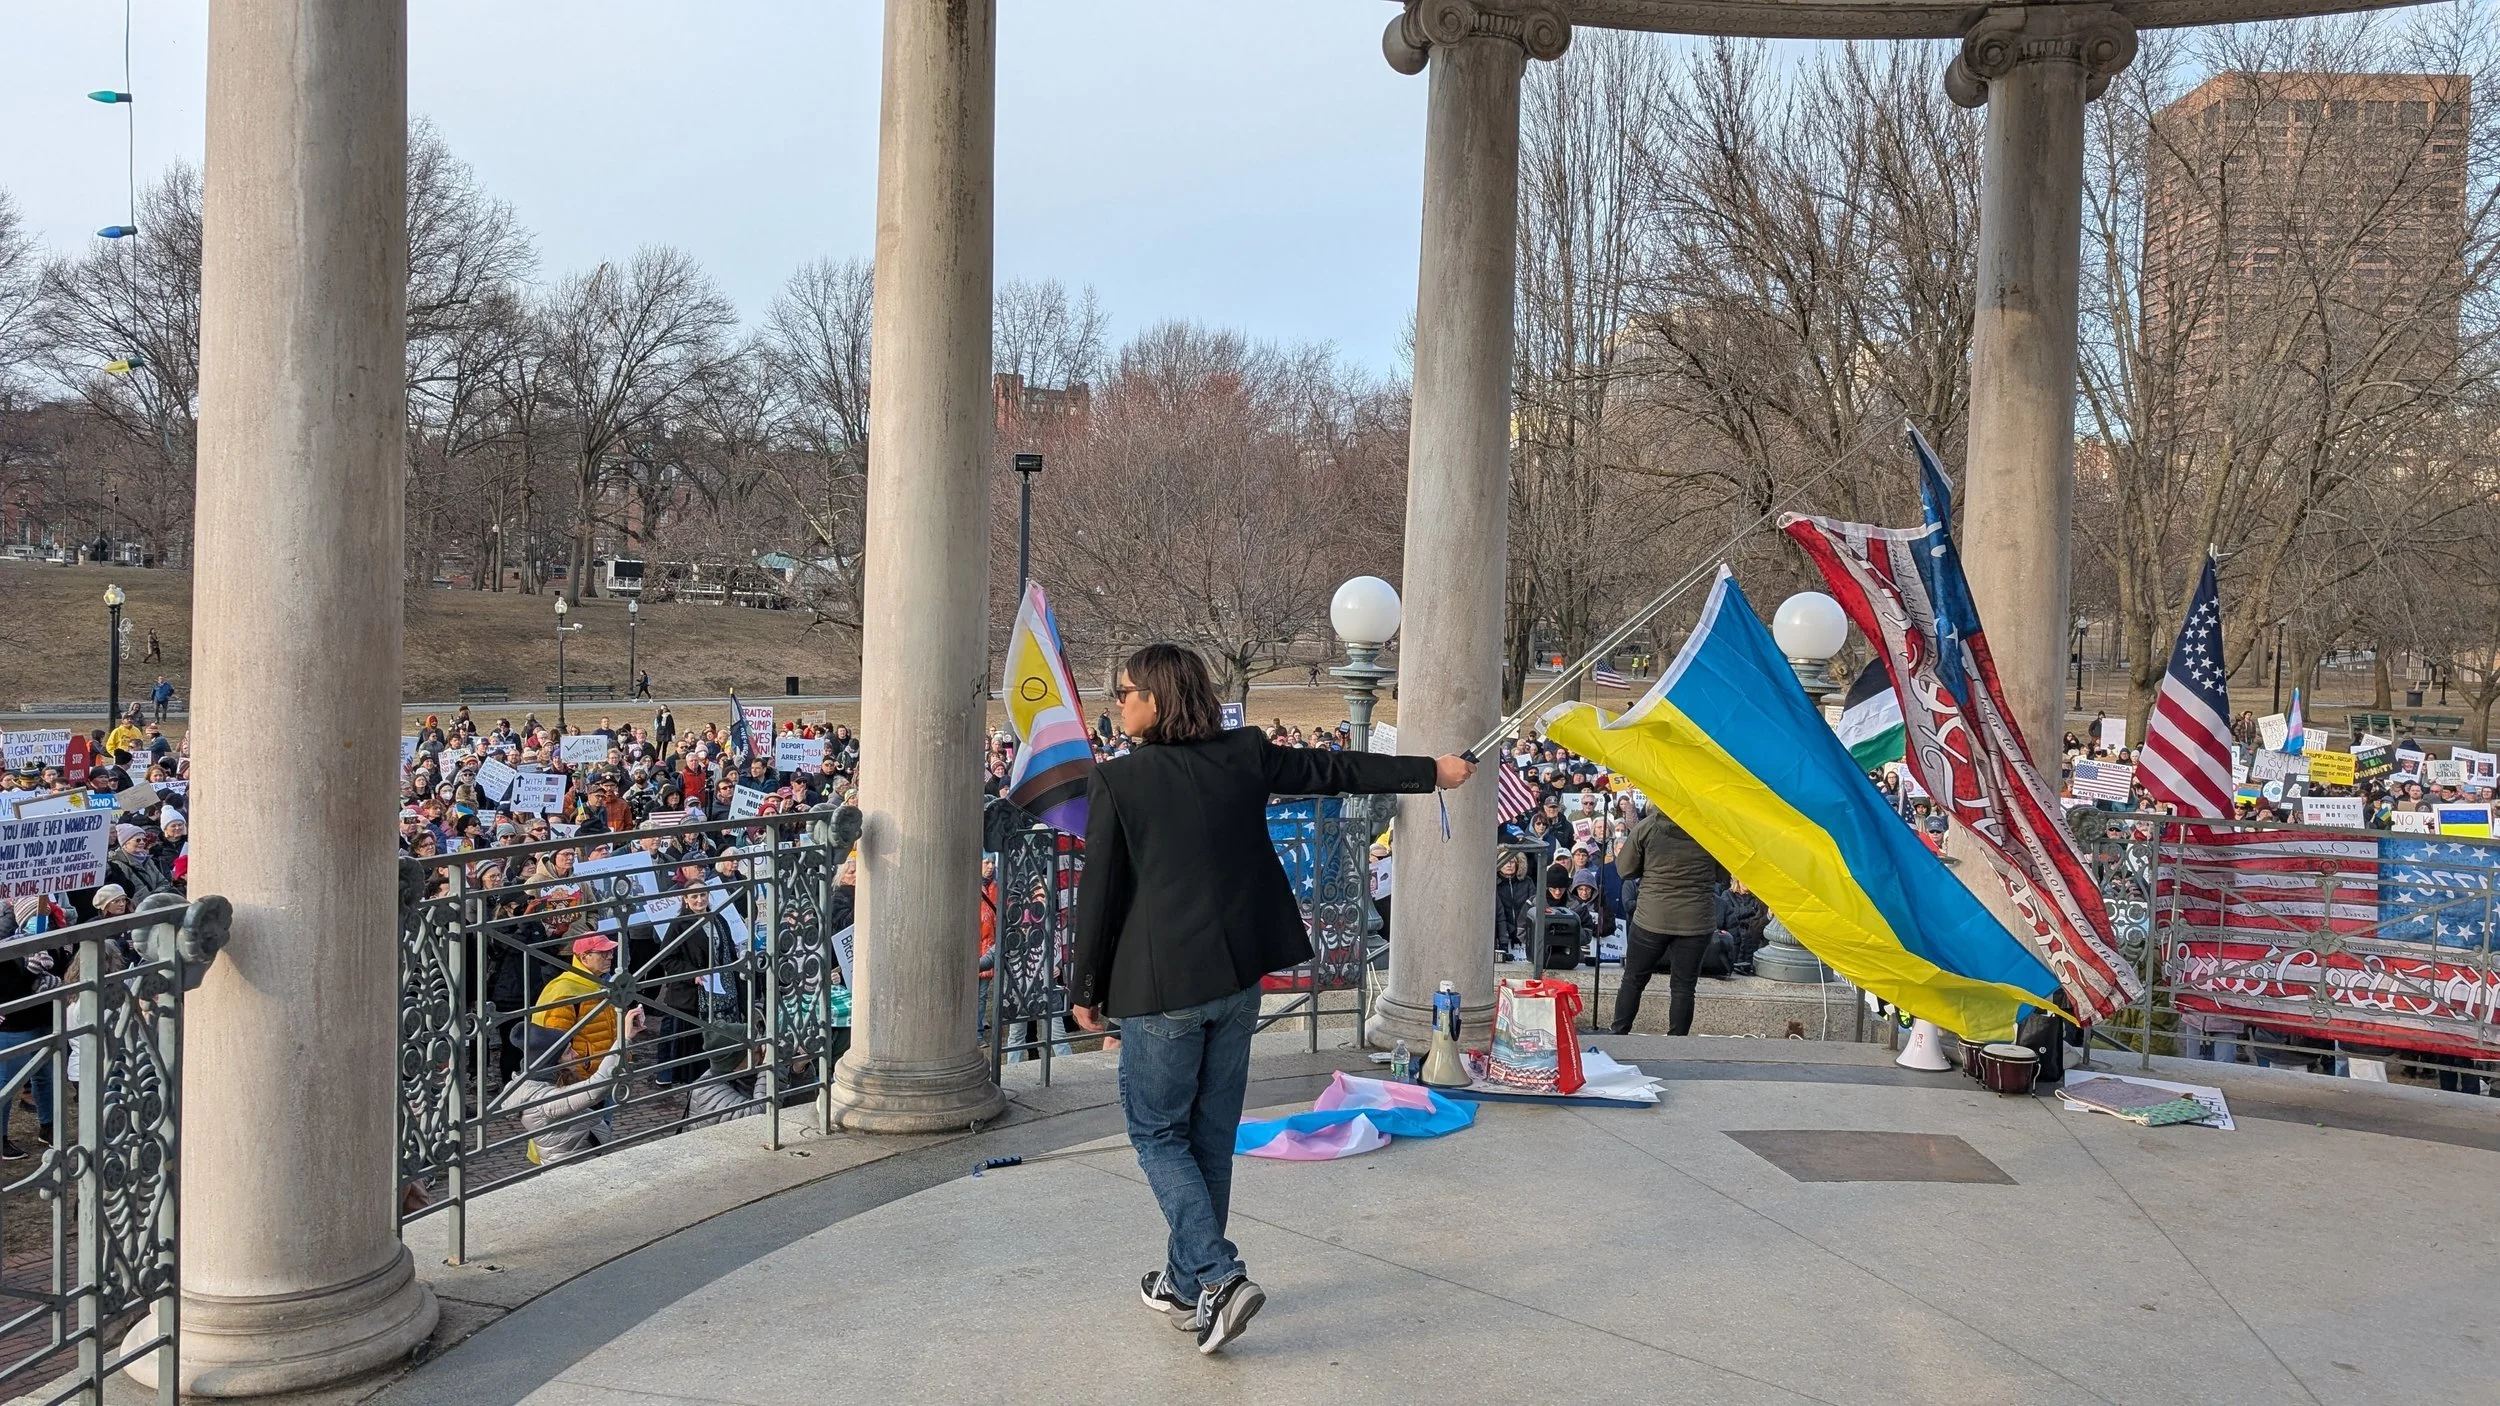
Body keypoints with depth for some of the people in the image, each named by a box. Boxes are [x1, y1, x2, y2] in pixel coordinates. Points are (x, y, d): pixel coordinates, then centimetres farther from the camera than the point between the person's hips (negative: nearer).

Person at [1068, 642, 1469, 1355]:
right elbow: (1334, 771, 11)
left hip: (1162, 984, -5)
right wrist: (1431, 770, 24)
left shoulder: (1117, 781, -12)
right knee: (1211, 1132, 16)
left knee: (1157, 1131, 7)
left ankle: (1218, 1276, -7)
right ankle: (1185, 1278, 27)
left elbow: (1099, 894, -8)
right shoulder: (1244, 755, 1)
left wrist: (1085, 989, 4)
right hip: (1238, 976, 5)